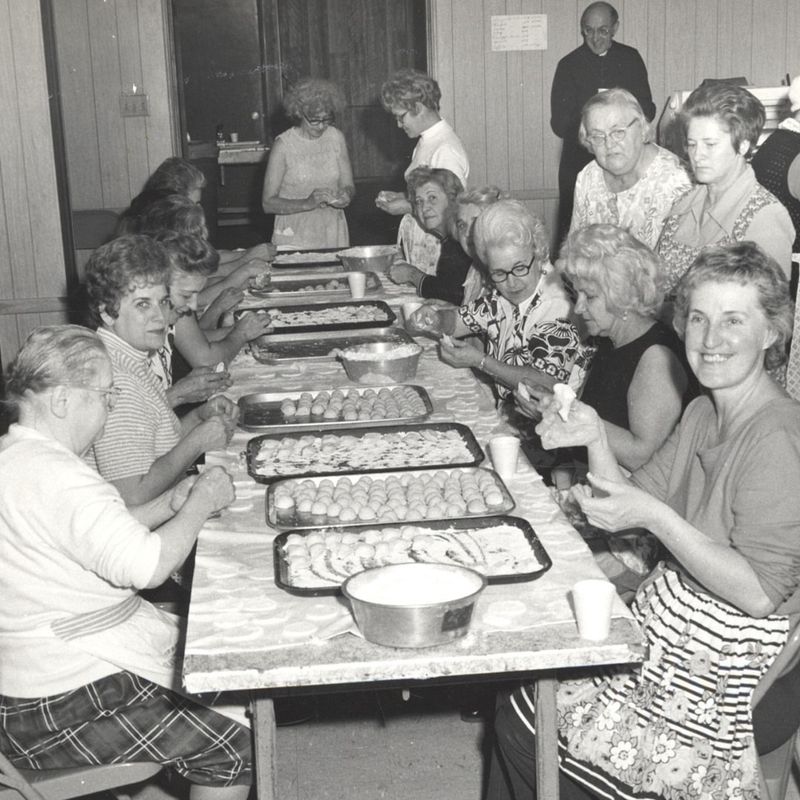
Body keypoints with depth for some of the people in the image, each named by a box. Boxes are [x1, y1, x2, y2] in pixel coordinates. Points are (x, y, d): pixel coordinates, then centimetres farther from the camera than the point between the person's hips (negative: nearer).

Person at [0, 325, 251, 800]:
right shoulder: (53, 477, -25)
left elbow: (102, 538, 20)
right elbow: (147, 565, -29)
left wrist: (168, 506, 6)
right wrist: (203, 503, -13)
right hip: (58, 708, -11)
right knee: (235, 750, -10)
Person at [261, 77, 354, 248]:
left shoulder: (336, 137, 3)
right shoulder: (283, 145, -8)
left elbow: (348, 185, 11)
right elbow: (268, 203, -10)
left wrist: (345, 196, -12)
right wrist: (307, 203, -23)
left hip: (333, 234, 3)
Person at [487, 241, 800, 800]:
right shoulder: (704, 413, 5)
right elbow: (637, 502, 6)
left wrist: (657, 518, -30)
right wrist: (595, 441, -10)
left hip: (728, 665, -8)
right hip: (675, 620, 8)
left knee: (528, 731, -6)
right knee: (517, 700, 3)